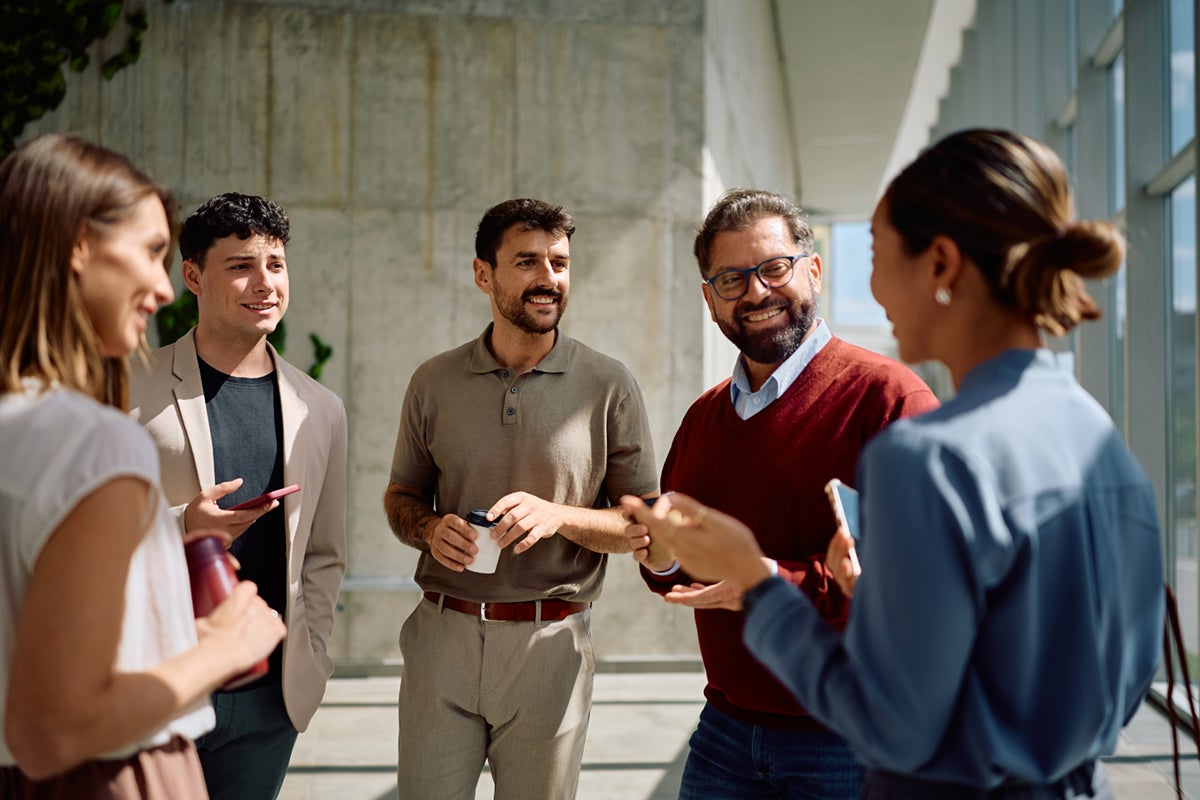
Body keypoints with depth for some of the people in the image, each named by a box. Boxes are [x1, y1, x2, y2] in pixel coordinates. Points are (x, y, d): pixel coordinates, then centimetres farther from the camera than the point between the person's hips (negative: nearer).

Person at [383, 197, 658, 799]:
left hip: (551, 643, -1)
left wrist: (558, 515, -17)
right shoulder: (434, 383, 5)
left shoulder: (609, 387, -2)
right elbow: (401, 496, 15)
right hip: (443, 633, 2)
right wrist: (431, 529, -8)